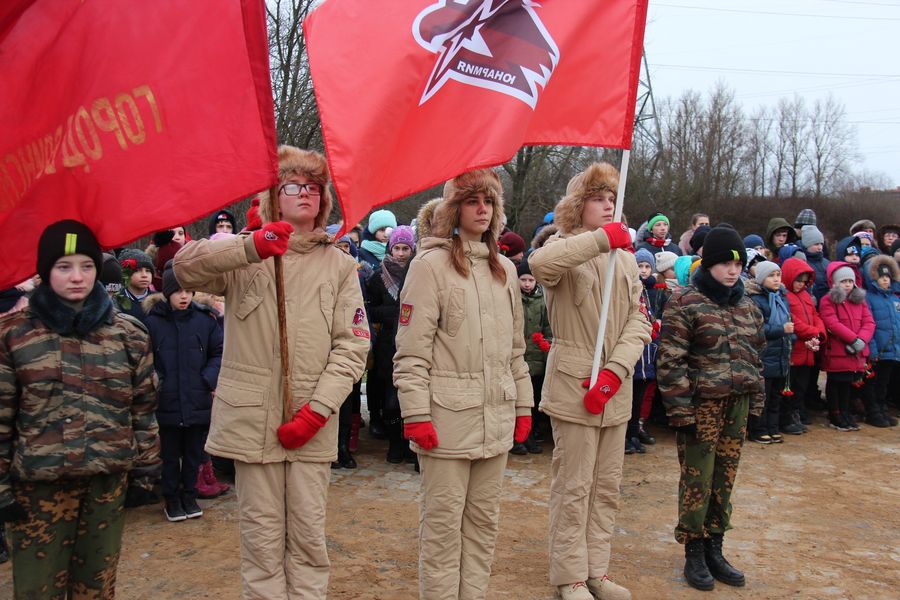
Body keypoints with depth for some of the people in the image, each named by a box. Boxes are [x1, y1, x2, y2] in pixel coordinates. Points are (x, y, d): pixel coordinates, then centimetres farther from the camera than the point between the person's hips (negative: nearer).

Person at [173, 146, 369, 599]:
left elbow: (352, 345, 1)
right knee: (262, 535, 7)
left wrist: (317, 409, -10)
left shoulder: (340, 264, 8)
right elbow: (185, 266, -14)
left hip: (312, 423, 1)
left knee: (309, 533, 8)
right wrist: (251, 247, -30)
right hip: (252, 419, -1)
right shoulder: (244, 256, 5)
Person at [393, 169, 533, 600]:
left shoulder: (504, 269, 13)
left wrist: (523, 404, 14)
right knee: (443, 520, 4)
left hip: (496, 418, 6)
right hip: (447, 418, -6)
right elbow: (412, 349, -10)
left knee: (484, 519, 14)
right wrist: (416, 413, -15)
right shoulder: (431, 264, -6)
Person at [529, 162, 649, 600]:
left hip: (615, 388, 6)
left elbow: (639, 321, 4)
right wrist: (601, 238, -28)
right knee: (573, 486, 2)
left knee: (607, 485, 13)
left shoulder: (625, 257, 13)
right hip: (573, 385, -6)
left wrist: (615, 371, -11)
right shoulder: (565, 248, -4)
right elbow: (540, 264, -31)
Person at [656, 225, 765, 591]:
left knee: (724, 479, 11)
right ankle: (694, 553, 14)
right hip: (701, 405, -6)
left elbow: (756, 356, 19)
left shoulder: (746, 305, 11)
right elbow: (670, 361, -12)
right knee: (697, 481, 1)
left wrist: (757, 403, 13)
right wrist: (680, 410, -15)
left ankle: (714, 548, 24)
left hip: (737, 406, 6)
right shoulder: (685, 302, -8)